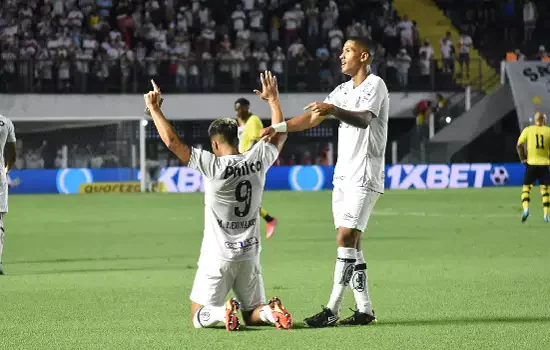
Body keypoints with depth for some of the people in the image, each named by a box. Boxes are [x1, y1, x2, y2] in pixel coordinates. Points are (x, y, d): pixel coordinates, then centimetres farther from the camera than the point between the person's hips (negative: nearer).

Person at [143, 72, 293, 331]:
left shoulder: (212, 166, -16)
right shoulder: (258, 159, -2)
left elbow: (172, 142, -14)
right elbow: (279, 135, 17)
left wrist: (154, 109, -4)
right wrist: (273, 100, 29)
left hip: (218, 256, -4)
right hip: (250, 254, 4)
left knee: (199, 317, 6)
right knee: (253, 315, 15)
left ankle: (222, 312, -26)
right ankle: (271, 312, -19)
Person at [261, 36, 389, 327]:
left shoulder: (375, 85, -8)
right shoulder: (343, 90, 18)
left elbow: (363, 119, -26)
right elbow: (312, 118, 16)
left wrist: (333, 110, -43)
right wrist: (278, 127, 2)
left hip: (364, 177, -8)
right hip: (343, 175, 8)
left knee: (346, 238, -14)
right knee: (350, 243, 5)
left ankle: (332, 310, -16)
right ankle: (364, 309, 8)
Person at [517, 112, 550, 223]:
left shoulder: (528, 130, 3)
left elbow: (519, 145, -6)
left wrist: (523, 158, 3)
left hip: (531, 163, 0)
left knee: (526, 187, 7)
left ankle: (526, 208, -15)